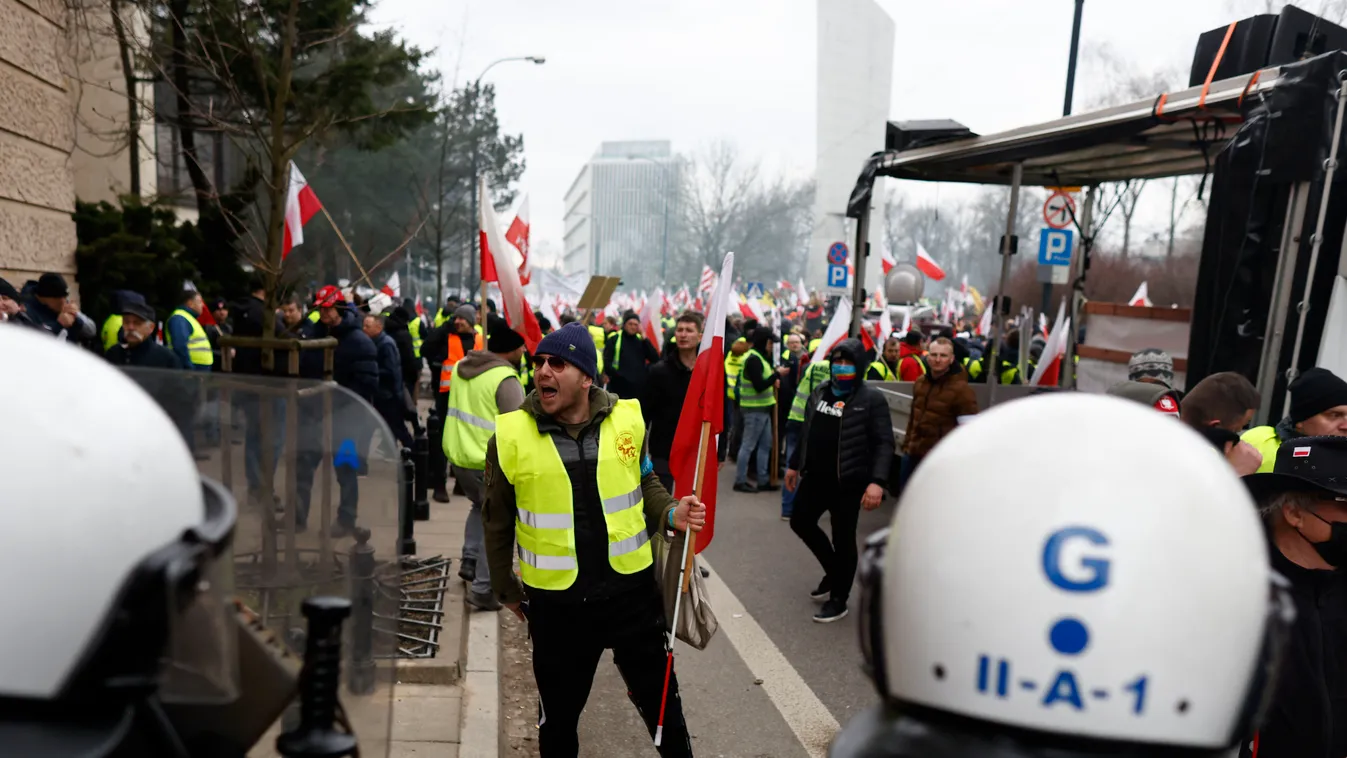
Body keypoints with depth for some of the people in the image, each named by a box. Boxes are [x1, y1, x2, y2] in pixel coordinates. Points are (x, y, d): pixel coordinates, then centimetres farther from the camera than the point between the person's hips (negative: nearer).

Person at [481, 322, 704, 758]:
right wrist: (506, 589, 10)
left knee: (661, 699, 19)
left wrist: (670, 513, -10)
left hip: (631, 588, 1)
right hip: (556, 602, -1)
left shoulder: (627, 419, -8)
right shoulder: (511, 435, -11)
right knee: (558, 712, 20)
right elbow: (498, 521, 2)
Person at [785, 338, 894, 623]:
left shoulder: (872, 399, -11)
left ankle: (838, 600, 19)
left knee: (843, 539, 3)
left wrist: (877, 481, -27)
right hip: (815, 476, 7)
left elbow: (884, 443, -16)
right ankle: (834, 572, 35)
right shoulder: (819, 393, 9)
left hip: (848, 481, -7)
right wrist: (795, 464, 18)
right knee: (801, 522, 15)